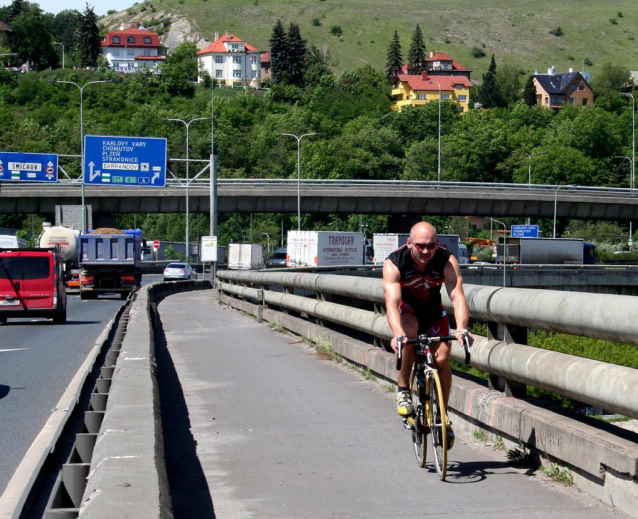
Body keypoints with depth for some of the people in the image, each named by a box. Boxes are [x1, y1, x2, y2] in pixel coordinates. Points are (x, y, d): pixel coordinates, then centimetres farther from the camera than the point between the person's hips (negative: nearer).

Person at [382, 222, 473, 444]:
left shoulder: (447, 261, -27)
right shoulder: (394, 263, -31)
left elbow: (457, 296, -37)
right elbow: (392, 301, -41)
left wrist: (461, 329, -55)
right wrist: (397, 334, -58)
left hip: (433, 309, 2)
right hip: (406, 308, -2)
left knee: (442, 359, -13)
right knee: (409, 332, -34)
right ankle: (403, 390, -15)